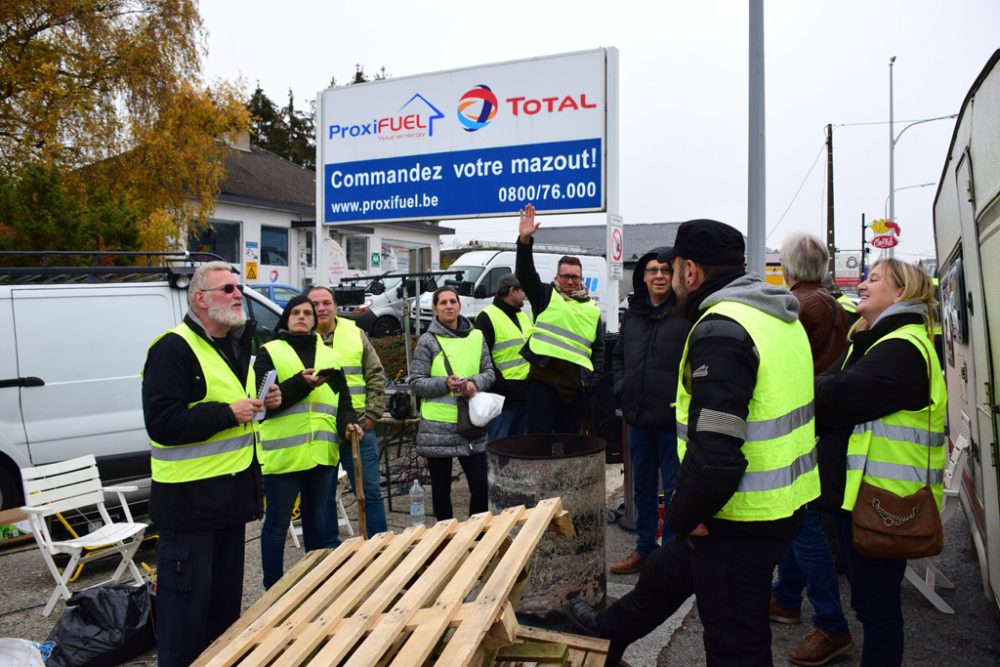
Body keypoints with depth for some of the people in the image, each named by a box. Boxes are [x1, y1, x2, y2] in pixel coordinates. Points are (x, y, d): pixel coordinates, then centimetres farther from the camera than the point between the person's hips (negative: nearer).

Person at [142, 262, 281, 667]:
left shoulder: (237, 345, 13)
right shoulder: (173, 349, -16)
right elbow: (162, 423, -24)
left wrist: (263, 401, 6)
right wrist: (228, 412, -24)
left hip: (233, 493, 9)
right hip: (190, 497, -9)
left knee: (227, 593, 20)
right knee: (186, 595, 3)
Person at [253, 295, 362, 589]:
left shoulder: (329, 355, 15)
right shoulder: (269, 353, 0)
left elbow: (343, 399, 16)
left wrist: (348, 422, -3)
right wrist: (301, 383, -19)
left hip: (323, 453, 5)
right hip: (283, 454, -4)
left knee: (317, 521, 18)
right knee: (277, 524, 7)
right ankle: (273, 588, 22)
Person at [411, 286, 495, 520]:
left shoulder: (476, 336, 8)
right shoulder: (428, 341, -1)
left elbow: (489, 373, 10)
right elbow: (416, 383, -3)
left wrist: (475, 383, -12)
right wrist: (445, 383, -19)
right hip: (437, 426, -2)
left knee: (480, 485, 4)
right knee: (441, 489, 10)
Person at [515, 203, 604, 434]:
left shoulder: (593, 309, 16)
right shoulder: (546, 296, 7)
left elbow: (598, 349, 19)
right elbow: (525, 274, -9)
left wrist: (593, 378, 5)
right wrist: (525, 241, -23)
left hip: (577, 383, 4)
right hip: (543, 377, -3)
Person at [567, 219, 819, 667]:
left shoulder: (720, 331, -23)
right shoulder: (779, 316, 8)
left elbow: (715, 453, -30)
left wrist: (684, 514, -13)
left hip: (743, 519, -10)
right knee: (670, 569, 28)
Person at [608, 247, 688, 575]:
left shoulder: (687, 315, -11)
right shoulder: (633, 315, 10)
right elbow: (618, 357, 21)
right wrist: (622, 389, 9)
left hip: (673, 420, -6)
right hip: (638, 418, 6)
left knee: (674, 489, 5)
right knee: (643, 486, 17)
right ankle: (644, 549, 32)